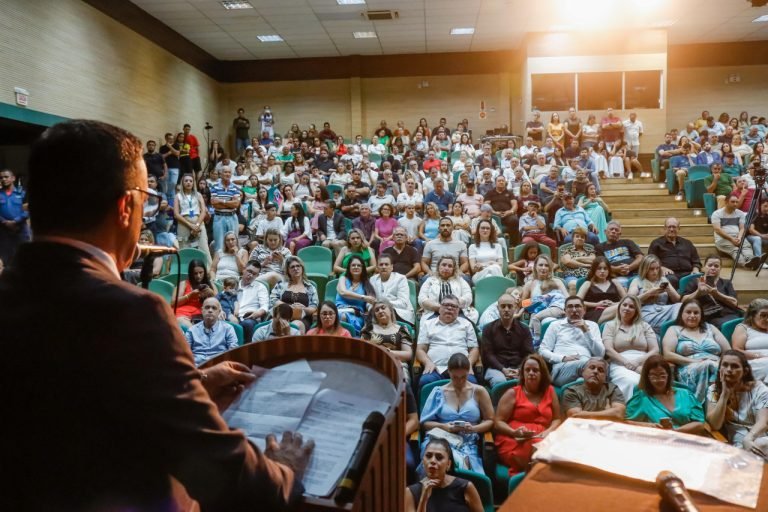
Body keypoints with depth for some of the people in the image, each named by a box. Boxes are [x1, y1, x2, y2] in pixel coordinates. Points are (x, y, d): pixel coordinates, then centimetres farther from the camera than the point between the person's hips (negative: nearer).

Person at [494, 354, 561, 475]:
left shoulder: (550, 391, 18)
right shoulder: (512, 393, 9)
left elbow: (557, 419, 19)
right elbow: (497, 422, 5)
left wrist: (548, 431, -4)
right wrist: (514, 432, -15)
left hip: (543, 440, 3)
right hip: (514, 441, -3)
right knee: (534, 451, -37)